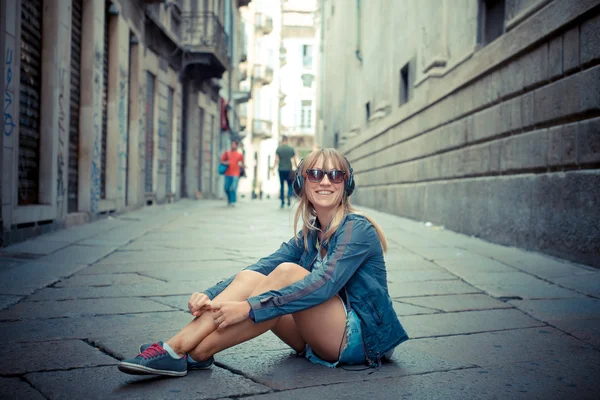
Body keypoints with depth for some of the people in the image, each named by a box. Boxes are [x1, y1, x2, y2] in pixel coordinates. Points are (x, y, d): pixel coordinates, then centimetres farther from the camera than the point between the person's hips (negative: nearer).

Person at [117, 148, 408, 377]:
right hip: (322, 336, 7)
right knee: (249, 277, -13)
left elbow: (323, 286, -27)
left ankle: (192, 355, -29)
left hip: (358, 338, -6)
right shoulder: (309, 235, 9)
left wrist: (249, 308, -34)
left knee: (287, 273, -28)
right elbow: (262, 266, -4)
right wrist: (209, 295, -21)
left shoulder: (357, 229, -12)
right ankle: (175, 348, -26)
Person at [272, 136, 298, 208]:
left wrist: (273, 168, -4)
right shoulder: (291, 148, 1)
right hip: (289, 170, 0)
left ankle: (282, 202, 8)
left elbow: (276, 160, -7)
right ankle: (289, 197, -17)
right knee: (290, 185, 9)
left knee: (281, 185, 8)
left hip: (281, 170, 0)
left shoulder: (278, 149, 0)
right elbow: (295, 160, 2)